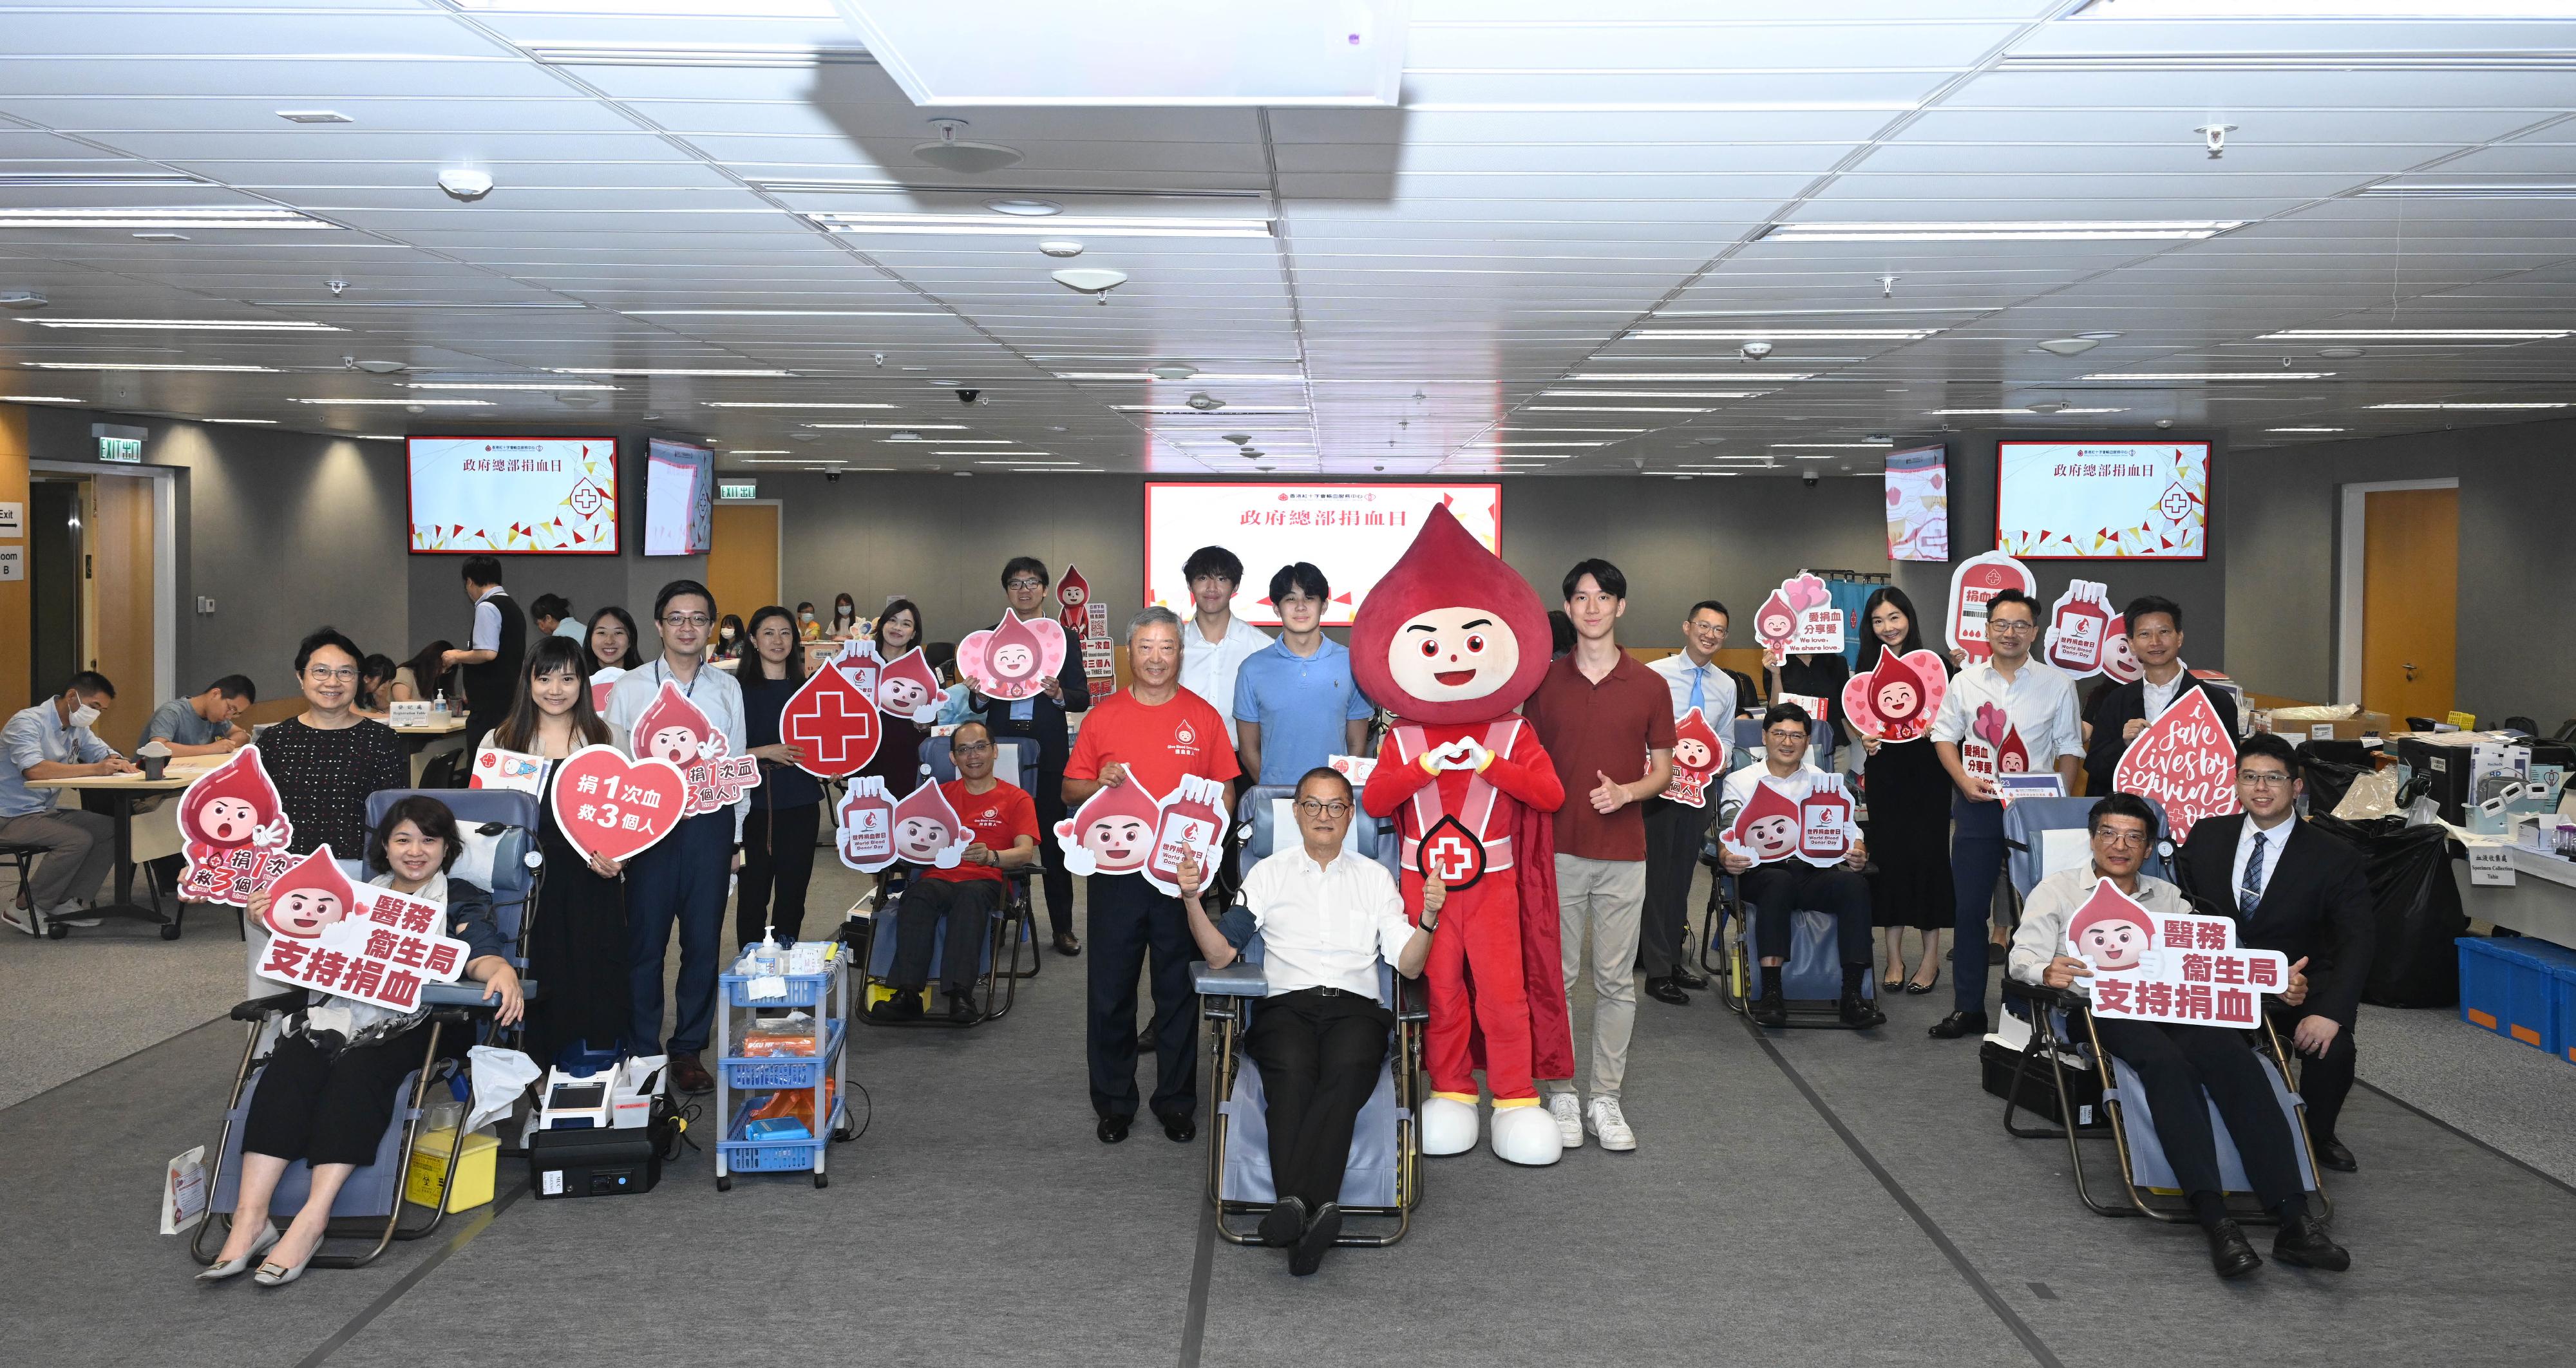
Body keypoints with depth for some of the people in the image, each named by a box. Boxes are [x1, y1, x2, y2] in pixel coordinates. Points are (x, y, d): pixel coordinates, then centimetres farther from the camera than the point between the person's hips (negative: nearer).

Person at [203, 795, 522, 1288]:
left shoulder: (461, 900, 18)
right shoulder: (355, 892, 30)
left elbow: (482, 955, 1)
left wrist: (502, 971, -23)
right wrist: (270, 922, 8)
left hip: (402, 1023, -3)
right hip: (332, 1011, 3)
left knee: (356, 1070, -35)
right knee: (287, 1069, -29)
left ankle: (311, 1222, -44)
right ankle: (249, 1218, -39)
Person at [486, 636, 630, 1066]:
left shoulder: (604, 739, 7)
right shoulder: (504, 740, 7)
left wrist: (615, 857, -8)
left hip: (592, 882, 0)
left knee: (595, 978, 1)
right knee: (538, 978, 1)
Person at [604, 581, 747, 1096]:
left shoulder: (728, 689, 8)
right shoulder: (629, 688, 3)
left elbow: (737, 765, 12)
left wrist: (736, 835, 10)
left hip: (711, 825, 2)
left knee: (704, 943, 5)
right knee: (645, 942, 1)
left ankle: (688, 1049, 17)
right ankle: (640, 1053, 12)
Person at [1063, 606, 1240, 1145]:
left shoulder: (1202, 716, 4)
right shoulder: (1103, 716, 5)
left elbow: (1225, 791, 6)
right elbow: (1070, 791, 8)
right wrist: (1099, 784, -13)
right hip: (1115, 872, 1)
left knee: (1178, 991, 7)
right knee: (1110, 992, 6)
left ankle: (1176, 1101, 18)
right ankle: (1113, 1102, 18)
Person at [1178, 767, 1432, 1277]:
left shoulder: (1375, 877, 22)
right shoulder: (1268, 874, 20)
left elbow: (1408, 965, 14)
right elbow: (1219, 954, 11)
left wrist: (1428, 919, -5)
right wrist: (1192, 900, -5)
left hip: (1355, 1006, 0)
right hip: (1285, 1005, 0)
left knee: (1347, 1071, -36)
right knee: (1292, 1073, -36)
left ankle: (1295, 1204, -46)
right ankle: (1314, 1208, -48)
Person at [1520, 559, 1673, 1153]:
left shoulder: (1649, 686, 4)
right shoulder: (1545, 681, 4)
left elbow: (1663, 769, 9)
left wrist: (1627, 791, -12)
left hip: (1623, 854, 0)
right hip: (1557, 850, 0)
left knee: (1616, 981, 4)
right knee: (1557, 977, 4)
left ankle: (1606, 1098, 13)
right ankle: (1560, 1096, 13)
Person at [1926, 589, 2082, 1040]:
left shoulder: (2057, 684, 3)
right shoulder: (1965, 681, 8)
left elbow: (2069, 747, 4)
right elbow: (1944, 735, 11)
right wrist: (1964, 780, -5)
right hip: (1977, 805, 2)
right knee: (1969, 908, 3)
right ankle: (1968, 1009, 10)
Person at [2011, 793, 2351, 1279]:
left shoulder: (2168, 897, 29)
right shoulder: (2058, 890, 19)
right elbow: (2024, 955, 5)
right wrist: (2047, 971, -21)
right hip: (2102, 1009, -3)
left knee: (2234, 1057, -31)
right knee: (2167, 1062, -37)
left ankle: (2294, 1220, -41)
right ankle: (2216, 1221, -48)